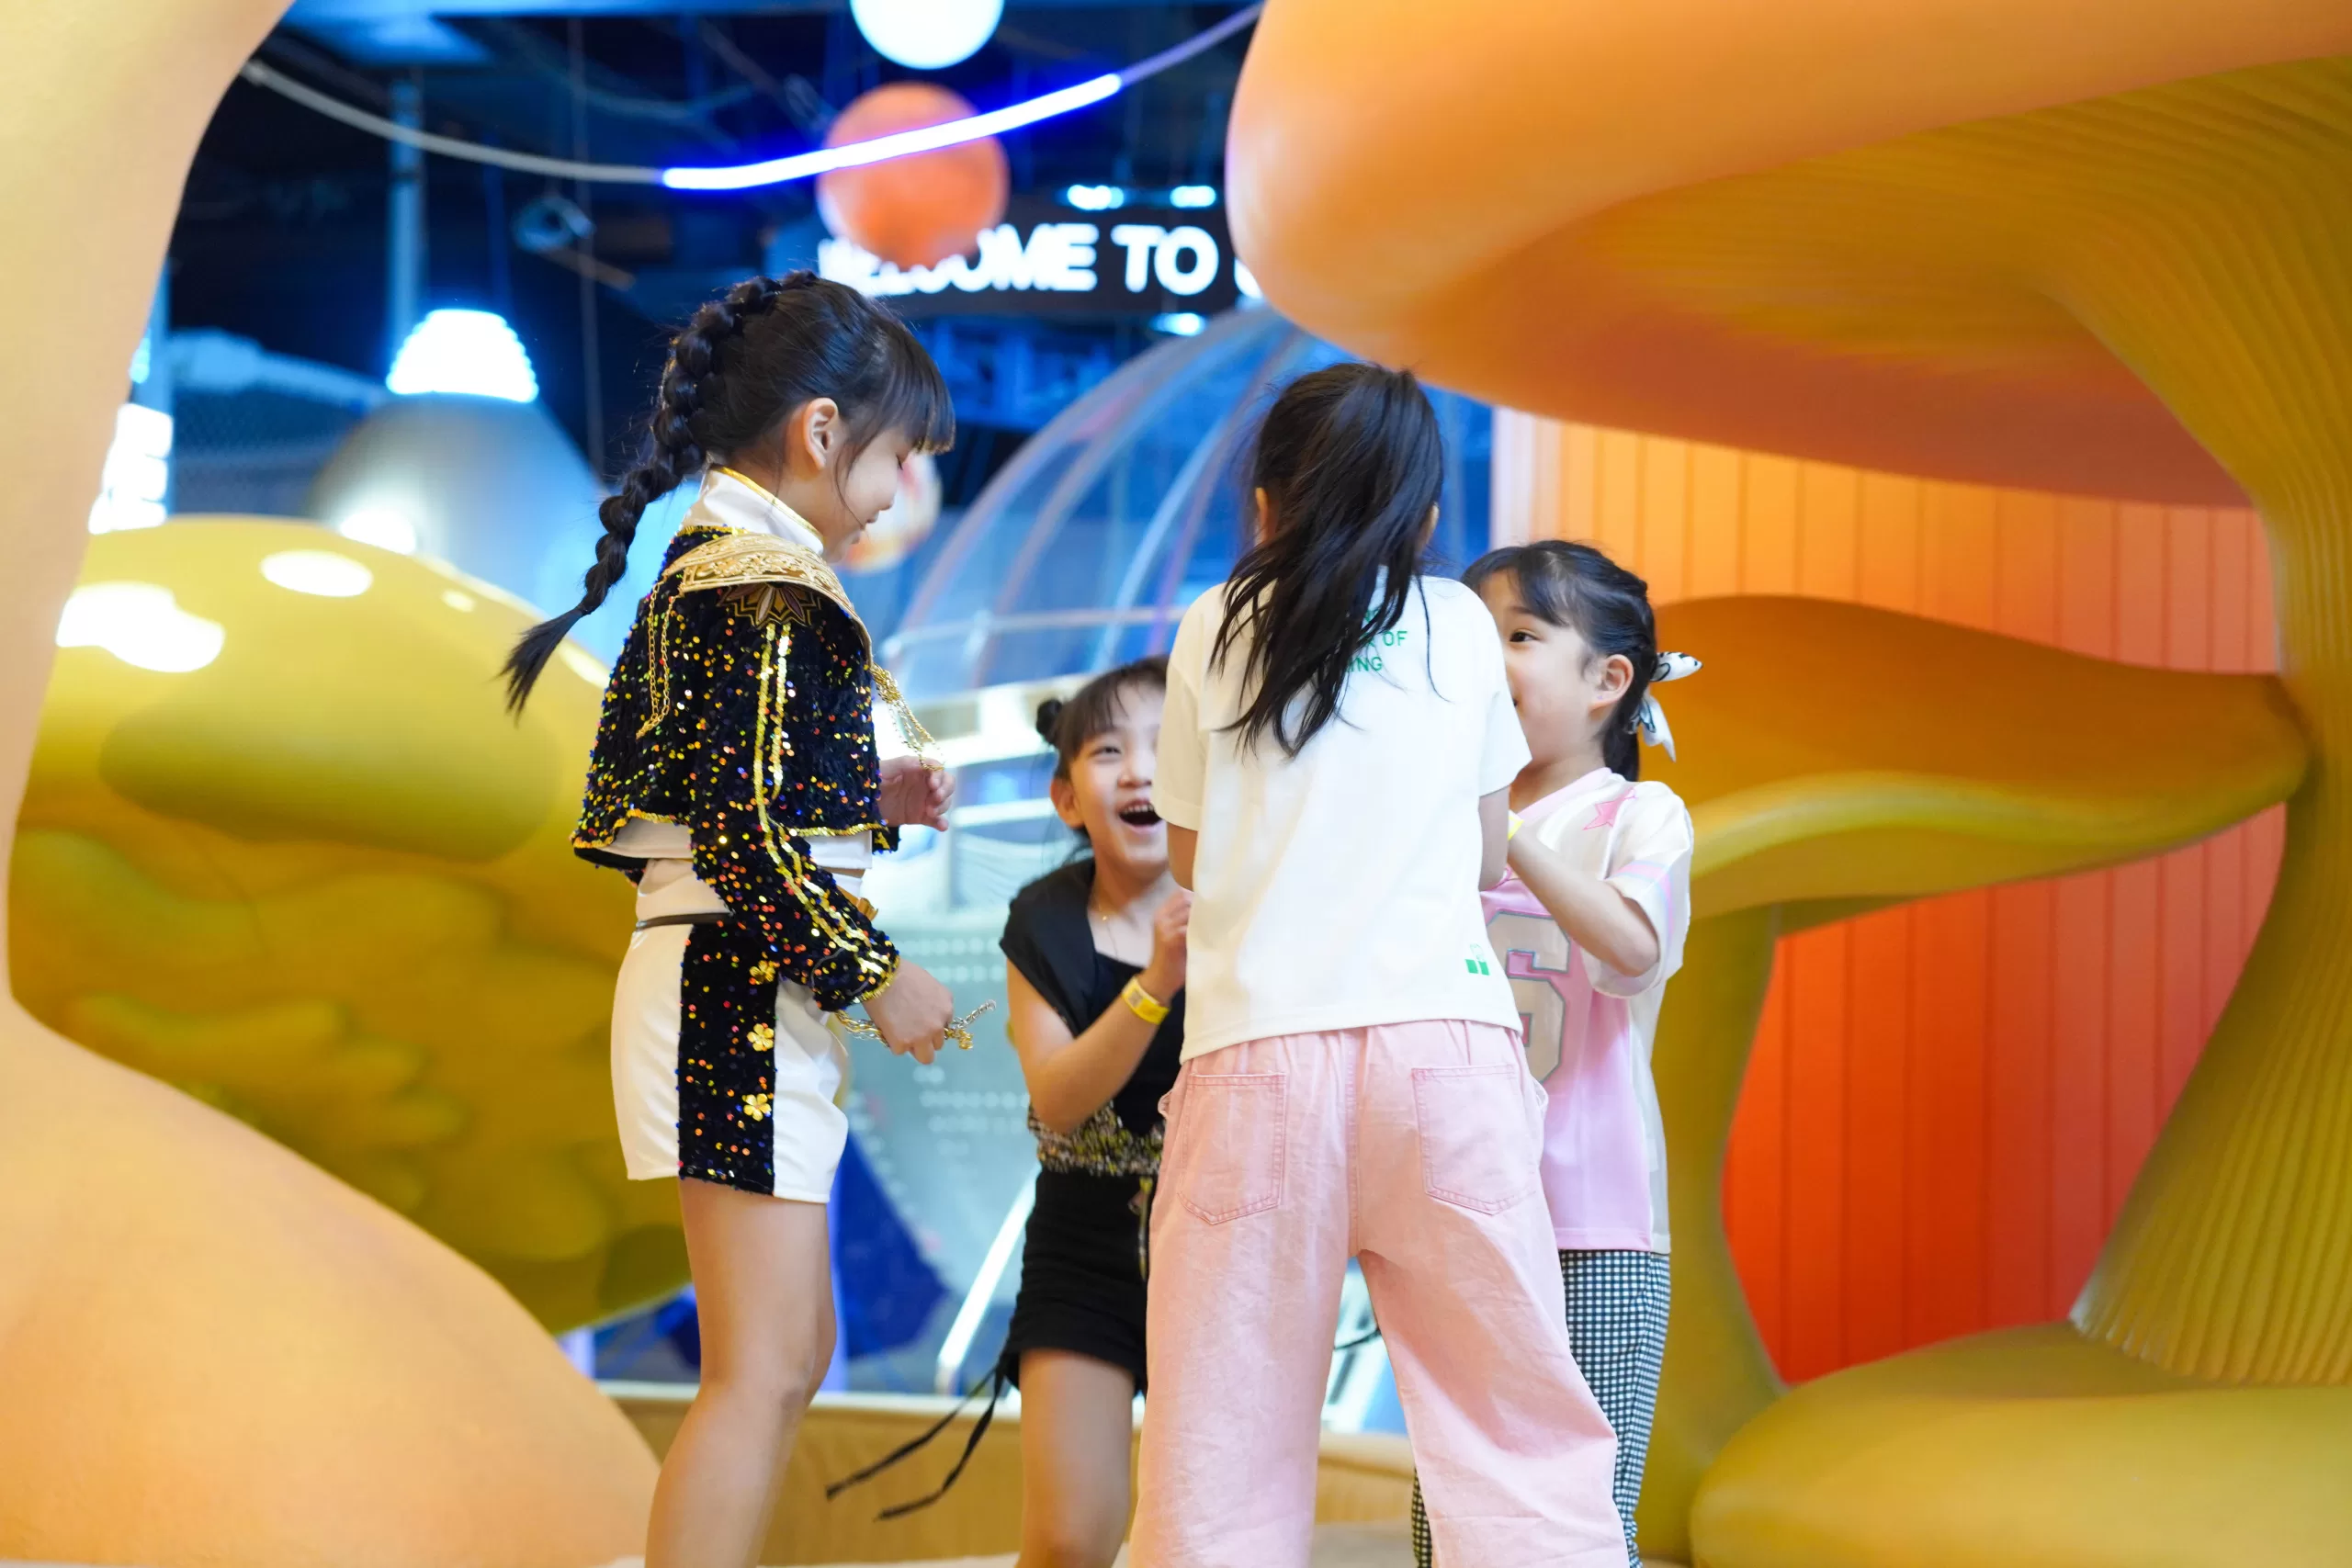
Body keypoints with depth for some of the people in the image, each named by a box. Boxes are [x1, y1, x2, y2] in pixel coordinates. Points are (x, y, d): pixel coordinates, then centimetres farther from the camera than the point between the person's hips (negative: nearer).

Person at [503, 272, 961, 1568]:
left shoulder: (693, 572, 14)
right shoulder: (775, 587, -15)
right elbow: (747, 832, -22)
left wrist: (862, 802, 16)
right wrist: (876, 975, -13)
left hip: (706, 973, 10)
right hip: (746, 989, -10)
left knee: (793, 1352, 16)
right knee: (762, 1366, -9)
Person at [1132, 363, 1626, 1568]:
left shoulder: (1217, 631, 10)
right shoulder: (1459, 625, 13)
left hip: (1261, 1047, -1)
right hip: (1443, 1035, 1)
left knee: (1225, 1436, 1)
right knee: (1520, 1424, 2)